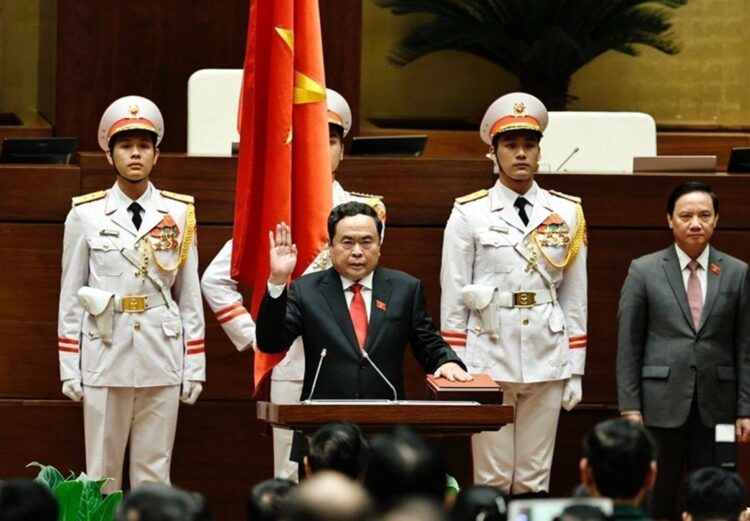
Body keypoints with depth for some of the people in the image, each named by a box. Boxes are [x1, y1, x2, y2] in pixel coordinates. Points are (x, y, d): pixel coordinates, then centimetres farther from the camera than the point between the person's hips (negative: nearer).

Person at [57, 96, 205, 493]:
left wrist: (195, 367, 4)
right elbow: (71, 296, 4)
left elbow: (189, 296, 6)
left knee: (155, 471, 4)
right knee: (102, 471, 3)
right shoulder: (86, 215, 2)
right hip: (105, 356, -1)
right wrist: (69, 368, 0)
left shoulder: (179, 214, 5)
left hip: (162, 358, 1)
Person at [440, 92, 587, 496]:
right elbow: (452, 299, 1)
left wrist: (575, 370, 6)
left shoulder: (567, 214, 7)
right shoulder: (469, 215, 0)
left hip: (547, 362, 2)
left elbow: (574, 298, 9)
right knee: (492, 480, 0)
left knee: (535, 479, 7)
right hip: (488, 361, -2)